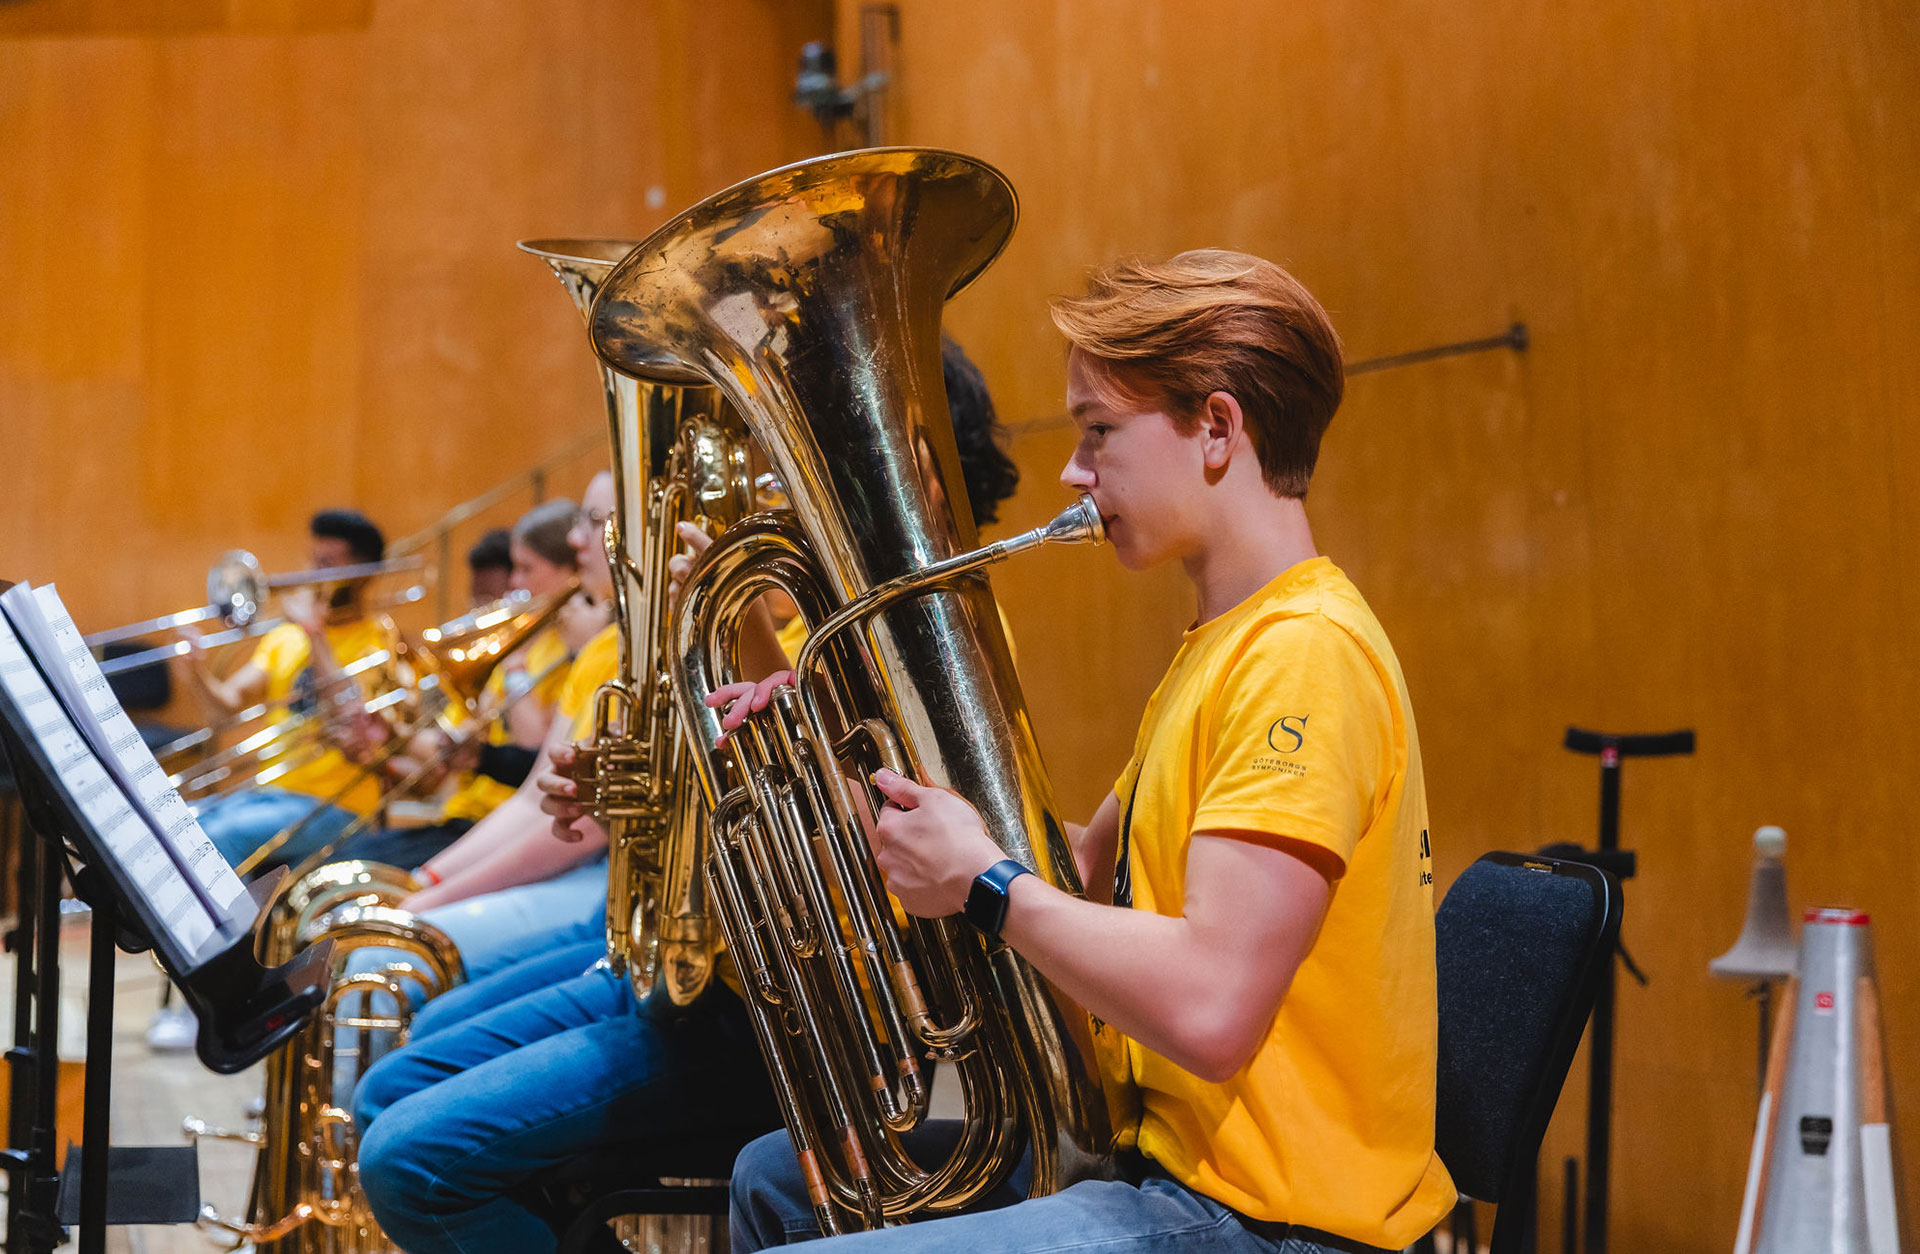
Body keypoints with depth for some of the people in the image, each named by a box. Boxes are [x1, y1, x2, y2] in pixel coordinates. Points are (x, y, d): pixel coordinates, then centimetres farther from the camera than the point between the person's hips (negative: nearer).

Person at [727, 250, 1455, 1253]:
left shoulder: (1308, 654, -20)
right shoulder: (1221, 646, 14)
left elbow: (1209, 1010, -30)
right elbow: (1088, 872, 20)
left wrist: (982, 886, -15)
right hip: (1165, 1158, 10)